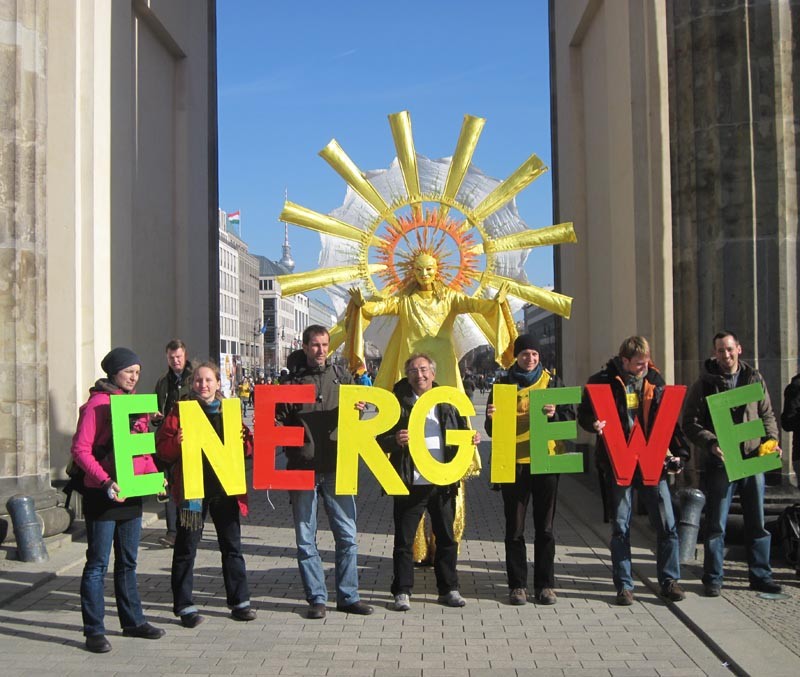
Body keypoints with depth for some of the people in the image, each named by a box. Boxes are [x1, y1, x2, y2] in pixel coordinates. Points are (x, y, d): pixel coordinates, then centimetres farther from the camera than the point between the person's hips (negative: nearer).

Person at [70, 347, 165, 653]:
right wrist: (105, 482, -24)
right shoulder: (97, 403, -10)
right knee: (97, 563, -1)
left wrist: (154, 474, 5)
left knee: (128, 562, 16)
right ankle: (94, 631, 5)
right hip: (102, 495, -7)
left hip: (132, 493, 7)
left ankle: (133, 621, 25)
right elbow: (80, 449, -15)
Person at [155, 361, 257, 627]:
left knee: (232, 545, 10)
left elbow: (247, 449, 12)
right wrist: (176, 442, -26)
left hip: (225, 487, 3)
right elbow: (162, 448, -6)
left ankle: (239, 601, 20)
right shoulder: (181, 410, -1)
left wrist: (244, 438, -9)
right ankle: (185, 606, 12)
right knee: (187, 547, 3)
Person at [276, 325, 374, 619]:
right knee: (306, 539, 4)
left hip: (336, 467, 1)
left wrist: (358, 408, -10)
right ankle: (316, 598, 15)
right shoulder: (291, 381, 6)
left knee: (347, 534, 4)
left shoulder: (342, 377, 10)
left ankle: (348, 596, 15)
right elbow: (279, 420, 6)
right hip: (302, 468, -1)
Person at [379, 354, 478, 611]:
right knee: (404, 540, 3)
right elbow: (382, 442, -3)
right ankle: (402, 592, 14)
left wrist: (472, 439, -4)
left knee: (447, 539, 11)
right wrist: (395, 441, -24)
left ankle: (448, 589, 24)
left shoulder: (447, 402, 9)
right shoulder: (398, 403, -1)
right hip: (410, 483, -3)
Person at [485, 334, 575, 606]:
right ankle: (517, 585, 12)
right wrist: (492, 417, -17)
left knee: (545, 527, 6)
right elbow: (492, 429, 5)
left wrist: (554, 414, -17)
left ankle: (545, 584, 14)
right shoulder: (504, 384, 6)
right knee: (515, 529, 4)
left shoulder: (551, 381, 8)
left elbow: (570, 416, 3)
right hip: (513, 462, 0)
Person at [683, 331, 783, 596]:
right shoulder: (704, 384, -1)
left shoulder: (754, 379, 9)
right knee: (716, 524, 1)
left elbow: (768, 415, 15)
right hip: (721, 462, -3)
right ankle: (712, 579, 11)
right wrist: (711, 443, -19)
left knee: (757, 522, 10)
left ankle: (761, 576, 22)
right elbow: (690, 423, -4)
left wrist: (771, 440, -2)